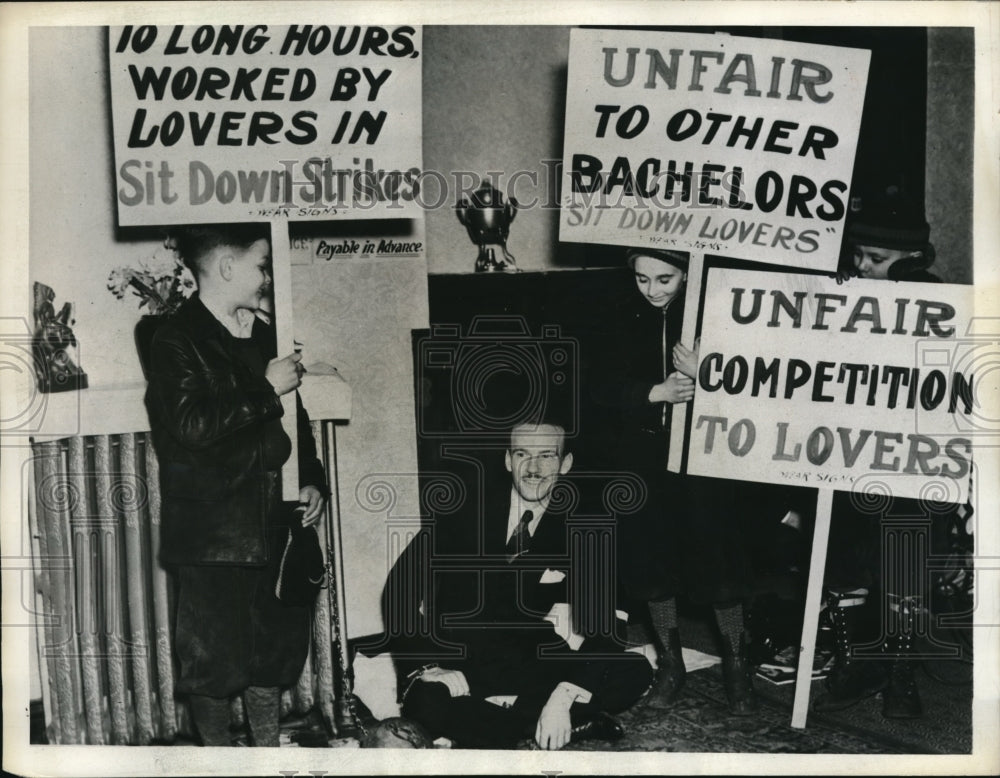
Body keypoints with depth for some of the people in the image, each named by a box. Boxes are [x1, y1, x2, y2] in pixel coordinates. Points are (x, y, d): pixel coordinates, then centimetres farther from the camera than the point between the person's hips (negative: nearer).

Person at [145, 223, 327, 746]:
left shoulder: (261, 336, 13)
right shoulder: (176, 341, -10)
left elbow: (294, 419, 20)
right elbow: (194, 425, -23)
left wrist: (312, 479, 6)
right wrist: (266, 389, -17)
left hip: (270, 527, 7)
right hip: (210, 536, -7)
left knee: (274, 648, 15)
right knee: (214, 657, 3)